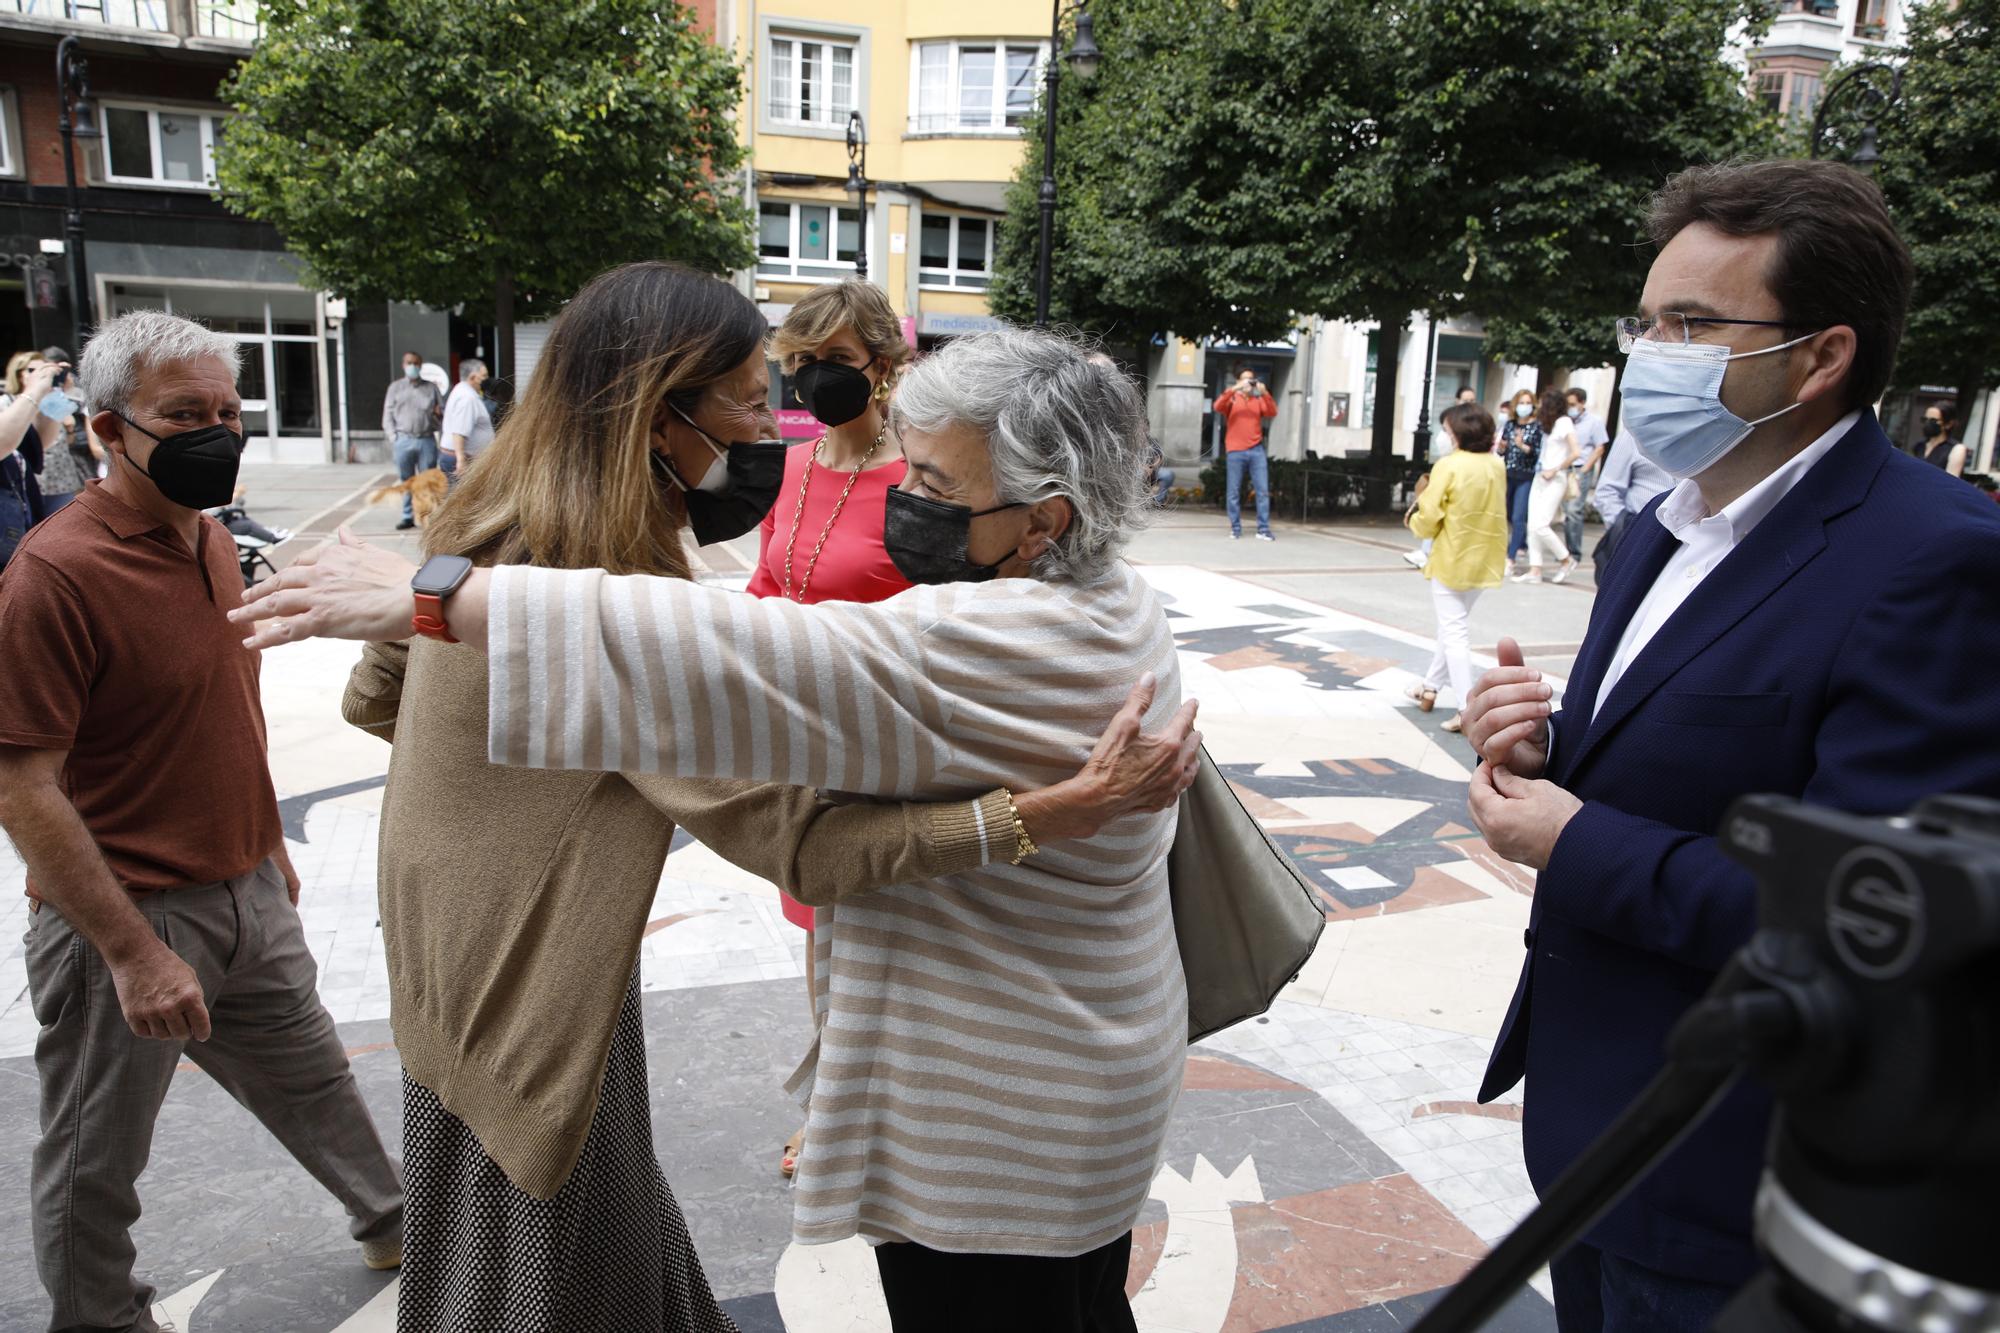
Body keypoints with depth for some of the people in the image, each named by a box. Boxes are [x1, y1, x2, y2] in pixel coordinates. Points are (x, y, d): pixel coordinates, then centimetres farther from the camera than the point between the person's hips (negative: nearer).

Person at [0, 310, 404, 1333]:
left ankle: (394, 1222, 44)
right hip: (127, 922, -7)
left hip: (249, 898, 8)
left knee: (312, 1080, 24)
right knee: (94, 1166, 13)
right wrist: (133, 952, -23)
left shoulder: (209, 538, 4)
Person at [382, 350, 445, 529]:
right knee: (406, 481, 6)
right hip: (404, 440, 1)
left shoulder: (430, 388, 11)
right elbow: (388, 414, 10)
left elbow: (443, 414, 13)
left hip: (427, 440, -1)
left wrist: (438, 413, -11)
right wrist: (394, 436, -1)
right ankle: (408, 517, 13)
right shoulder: (396, 387, 11)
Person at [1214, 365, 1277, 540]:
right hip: (1235, 451, -2)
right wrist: (1235, 389, -18)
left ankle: (1263, 530, -1)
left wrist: (1264, 393, -12)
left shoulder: (1258, 401, 14)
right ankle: (1235, 528, 9)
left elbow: (1272, 413, -1)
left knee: (1263, 491, -3)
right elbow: (1218, 406, -11)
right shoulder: (1232, 398, 9)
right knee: (1234, 492, 0)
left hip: (1257, 450, 2)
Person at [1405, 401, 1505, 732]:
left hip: (1452, 558, -6)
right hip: (1485, 559, 6)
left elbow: (1429, 517, -16)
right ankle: (1431, 686, 33)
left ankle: (1467, 706, -8)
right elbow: (1491, 509, 13)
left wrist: (1415, 520, 5)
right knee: (1454, 624, 21)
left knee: (1454, 630, 0)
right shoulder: (1498, 466, 3)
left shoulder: (1449, 465, -16)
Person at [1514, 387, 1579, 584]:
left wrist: (1555, 470, -11)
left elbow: (1575, 453, -15)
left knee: (1540, 525, -12)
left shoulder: (1564, 422, -7)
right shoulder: (1546, 424, 16)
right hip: (1540, 477, 8)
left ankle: (1566, 560, 6)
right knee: (1532, 525, 1)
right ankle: (1535, 570, 2)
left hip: (1555, 479, -8)